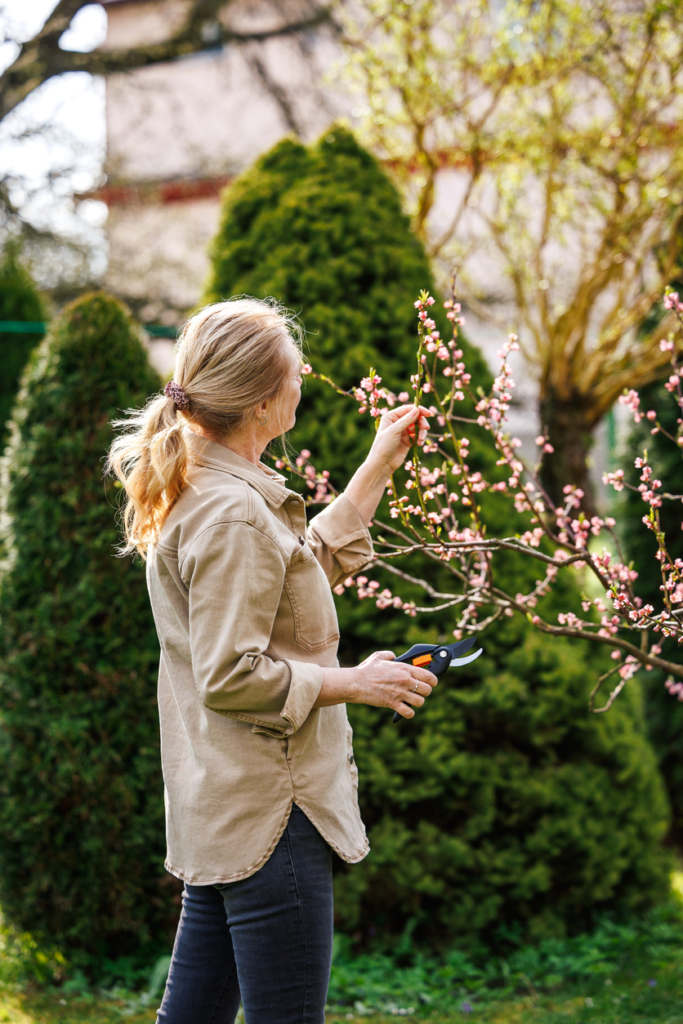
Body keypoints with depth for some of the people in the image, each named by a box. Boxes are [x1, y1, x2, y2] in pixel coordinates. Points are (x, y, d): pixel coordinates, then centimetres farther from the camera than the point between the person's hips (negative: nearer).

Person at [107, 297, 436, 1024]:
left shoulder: (201, 492, 12)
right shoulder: (234, 514, -20)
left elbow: (314, 561, 26)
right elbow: (232, 677, -22)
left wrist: (378, 468, 25)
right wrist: (355, 683, -12)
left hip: (218, 815, 10)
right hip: (266, 813, -10)